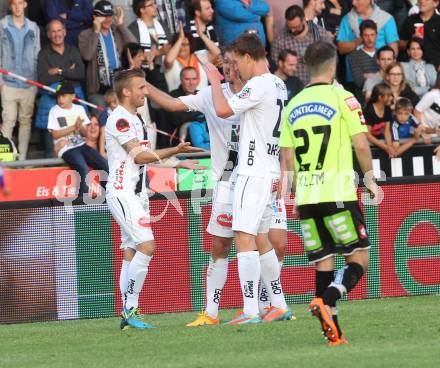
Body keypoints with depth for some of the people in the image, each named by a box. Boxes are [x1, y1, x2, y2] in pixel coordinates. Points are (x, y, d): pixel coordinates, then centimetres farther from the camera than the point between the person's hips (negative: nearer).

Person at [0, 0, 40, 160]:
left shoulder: (33, 28, 9)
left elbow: (37, 55, 11)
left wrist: (37, 80, 5)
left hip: (29, 83, 3)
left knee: (26, 120, 5)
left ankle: (22, 157, 10)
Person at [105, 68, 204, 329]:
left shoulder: (134, 120, 19)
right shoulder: (119, 119, -12)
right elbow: (139, 155, -18)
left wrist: (178, 162, 19)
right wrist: (175, 151, -24)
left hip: (135, 194, 10)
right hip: (122, 193, -10)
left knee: (131, 253, 8)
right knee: (146, 246, -19)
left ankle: (128, 314, 8)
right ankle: (131, 309, -17)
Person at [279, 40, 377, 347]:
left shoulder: (293, 105, 12)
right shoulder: (342, 98, -3)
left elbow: (287, 159, 12)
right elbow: (361, 144, -7)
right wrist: (370, 179, 7)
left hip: (306, 196, 5)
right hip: (337, 193, -5)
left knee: (323, 263, 8)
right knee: (359, 258, 1)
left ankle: (332, 331, 1)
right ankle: (326, 301, -23)